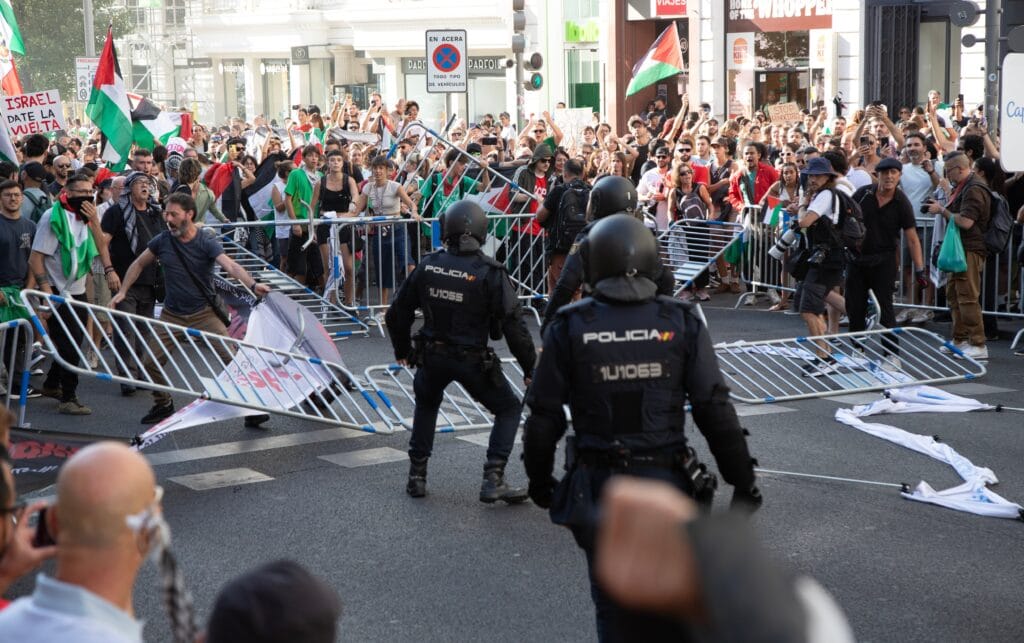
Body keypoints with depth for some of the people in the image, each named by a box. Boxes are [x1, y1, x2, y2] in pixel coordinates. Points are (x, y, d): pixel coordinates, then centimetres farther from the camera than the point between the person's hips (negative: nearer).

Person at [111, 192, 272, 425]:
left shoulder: (207, 243, -14)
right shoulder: (162, 240, -3)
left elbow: (231, 266, -29)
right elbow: (139, 265, 13)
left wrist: (252, 284, -46)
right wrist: (122, 291, 6)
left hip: (204, 313, -3)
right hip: (172, 314, 3)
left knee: (233, 358, -14)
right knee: (150, 363, 1)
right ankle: (163, 406, 27)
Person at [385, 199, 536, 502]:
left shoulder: (428, 265, -4)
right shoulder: (490, 273, -16)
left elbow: (397, 313, 6)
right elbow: (513, 325, -16)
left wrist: (402, 351, 23)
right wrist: (530, 368, -5)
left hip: (432, 355, 4)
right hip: (472, 360, -4)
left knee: (426, 405, 31)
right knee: (508, 409, 14)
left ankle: (417, 476, 29)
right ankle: (493, 480, 1)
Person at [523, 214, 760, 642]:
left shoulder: (570, 328, -7)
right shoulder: (681, 323, -5)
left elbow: (544, 417, -4)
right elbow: (715, 410, -6)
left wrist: (539, 478, 12)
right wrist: (743, 480, 2)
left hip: (598, 488, 0)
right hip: (668, 484, 0)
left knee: (614, 607, 14)